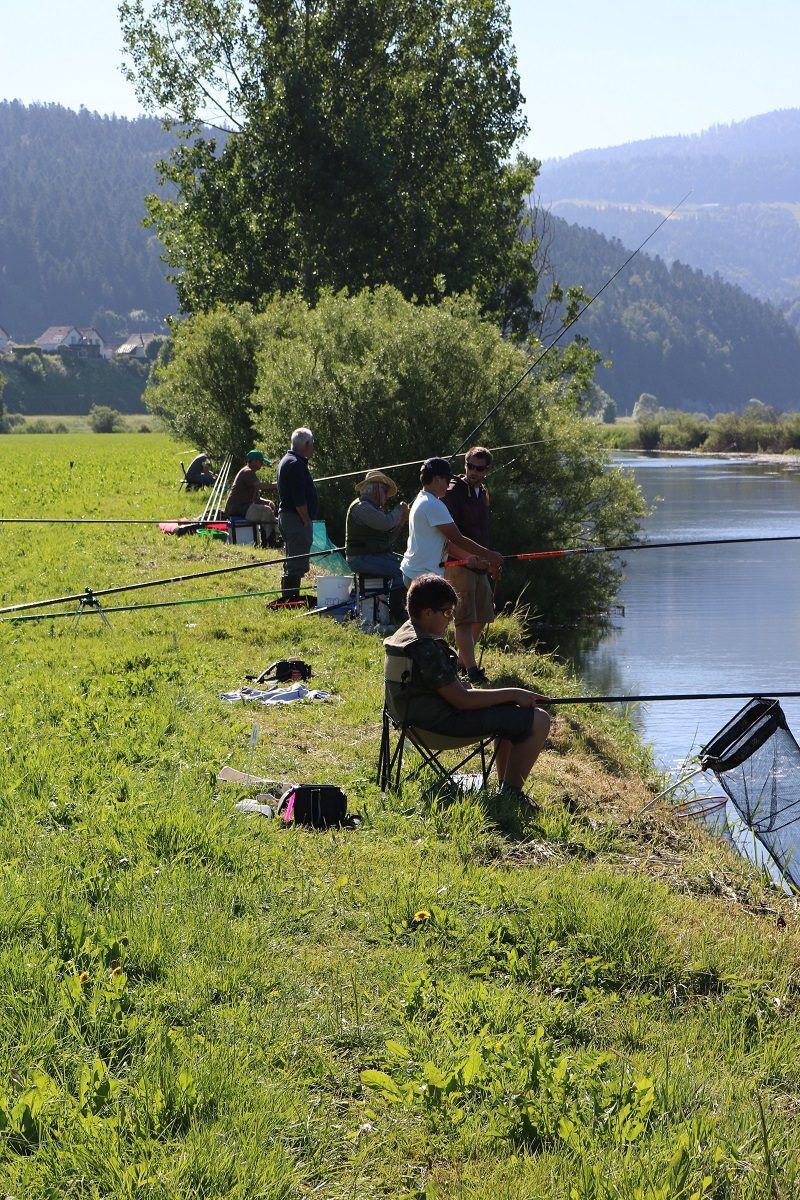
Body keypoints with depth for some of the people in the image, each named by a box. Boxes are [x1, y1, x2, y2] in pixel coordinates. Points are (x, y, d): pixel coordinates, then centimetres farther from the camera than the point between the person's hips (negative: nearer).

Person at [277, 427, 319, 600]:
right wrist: (306, 520, -18)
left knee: (292, 562, 16)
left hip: (285, 515, 11)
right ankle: (291, 598, -11)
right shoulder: (297, 464, -17)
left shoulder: (286, 461, 17)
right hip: (297, 519, -11)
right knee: (297, 565, -10)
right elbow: (299, 499, -21)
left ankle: (288, 597, 21)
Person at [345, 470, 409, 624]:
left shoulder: (372, 507, 23)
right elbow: (386, 523, -24)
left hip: (377, 555, 11)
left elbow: (387, 538, 21)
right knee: (400, 570, -24)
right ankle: (397, 615, -20)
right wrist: (398, 510, -6)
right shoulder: (361, 507, -12)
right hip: (361, 559, -11)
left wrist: (401, 522, 10)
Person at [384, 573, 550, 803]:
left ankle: (504, 786, 29)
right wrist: (513, 694, -15)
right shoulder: (426, 648, -24)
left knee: (509, 715, 28)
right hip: (442, 723, -11)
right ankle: (511, 794, -3)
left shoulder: (403, 634, 8)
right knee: (538, 721, -9)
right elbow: (461, 700, -23)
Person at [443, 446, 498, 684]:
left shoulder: (482, 493, 15)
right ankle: (471, 670, -15)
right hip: (458, 565, -9)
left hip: (479, 565, 9)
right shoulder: (453, 492, -12)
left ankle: (462, 661, 27)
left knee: (481, 617, 13)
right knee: (465, 618, -12)